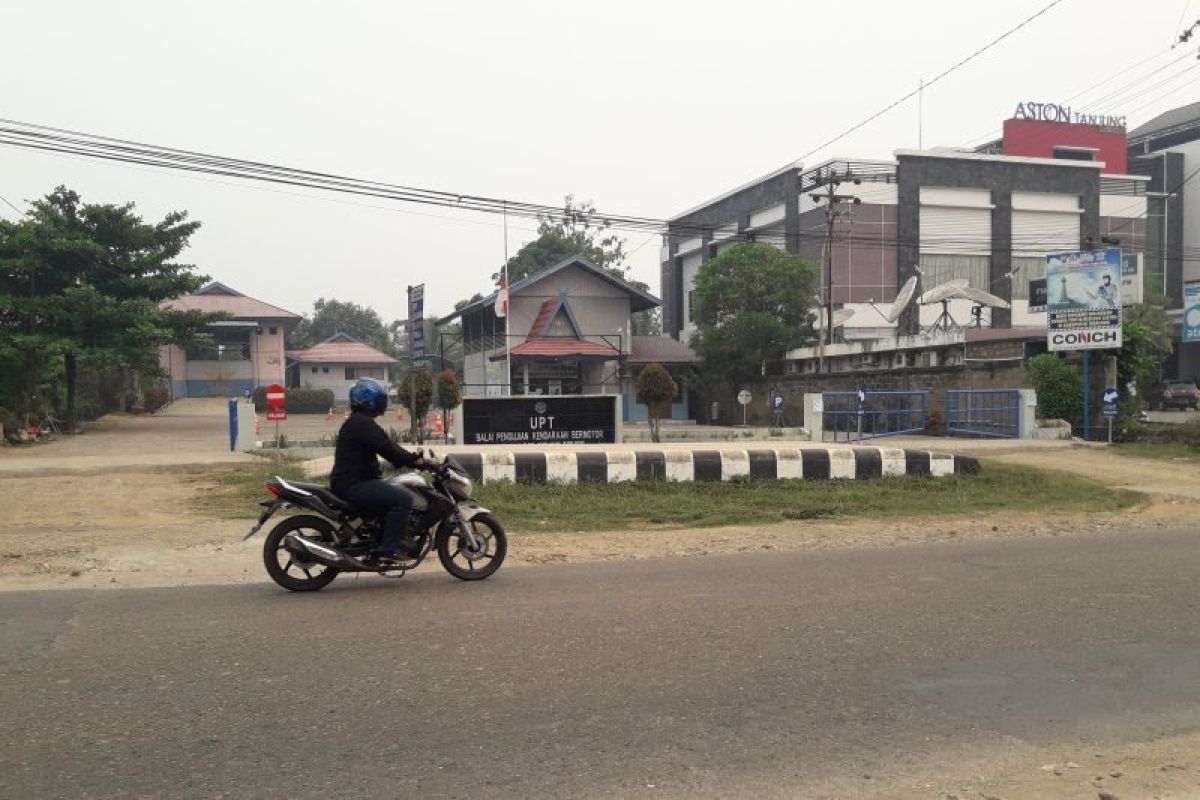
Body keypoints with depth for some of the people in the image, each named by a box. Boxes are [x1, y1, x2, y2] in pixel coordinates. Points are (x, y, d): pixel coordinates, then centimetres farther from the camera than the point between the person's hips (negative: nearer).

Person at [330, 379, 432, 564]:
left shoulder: (356, 422, 20)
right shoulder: (363, 424, -14)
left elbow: (387, 447, 20)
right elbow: (387, 449, -22)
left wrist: (412, 459, 13)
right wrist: (418, 461, -19)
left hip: (353, 481, 11)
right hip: (354, 485, -11)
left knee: (397, 493, 24)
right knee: (404, 498, -21)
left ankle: (398, 541, 23)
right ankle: (387, 549, -20)